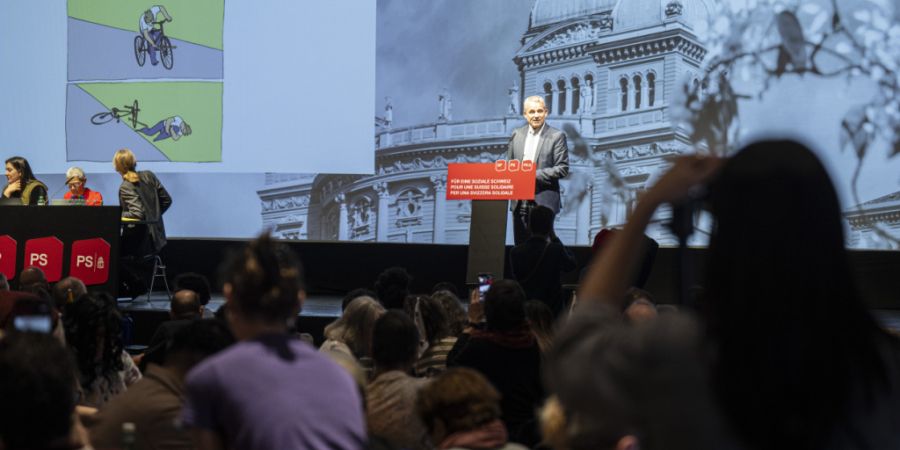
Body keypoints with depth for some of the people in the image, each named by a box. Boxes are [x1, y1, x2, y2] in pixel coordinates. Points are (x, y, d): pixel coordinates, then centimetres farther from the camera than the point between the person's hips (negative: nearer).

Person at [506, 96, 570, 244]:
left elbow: (562, 169, -7)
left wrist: (535, 175, -14)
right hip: (519, 202, 4)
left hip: (543, 202, -4)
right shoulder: (516, 135, 12)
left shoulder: (557, 136, -2)